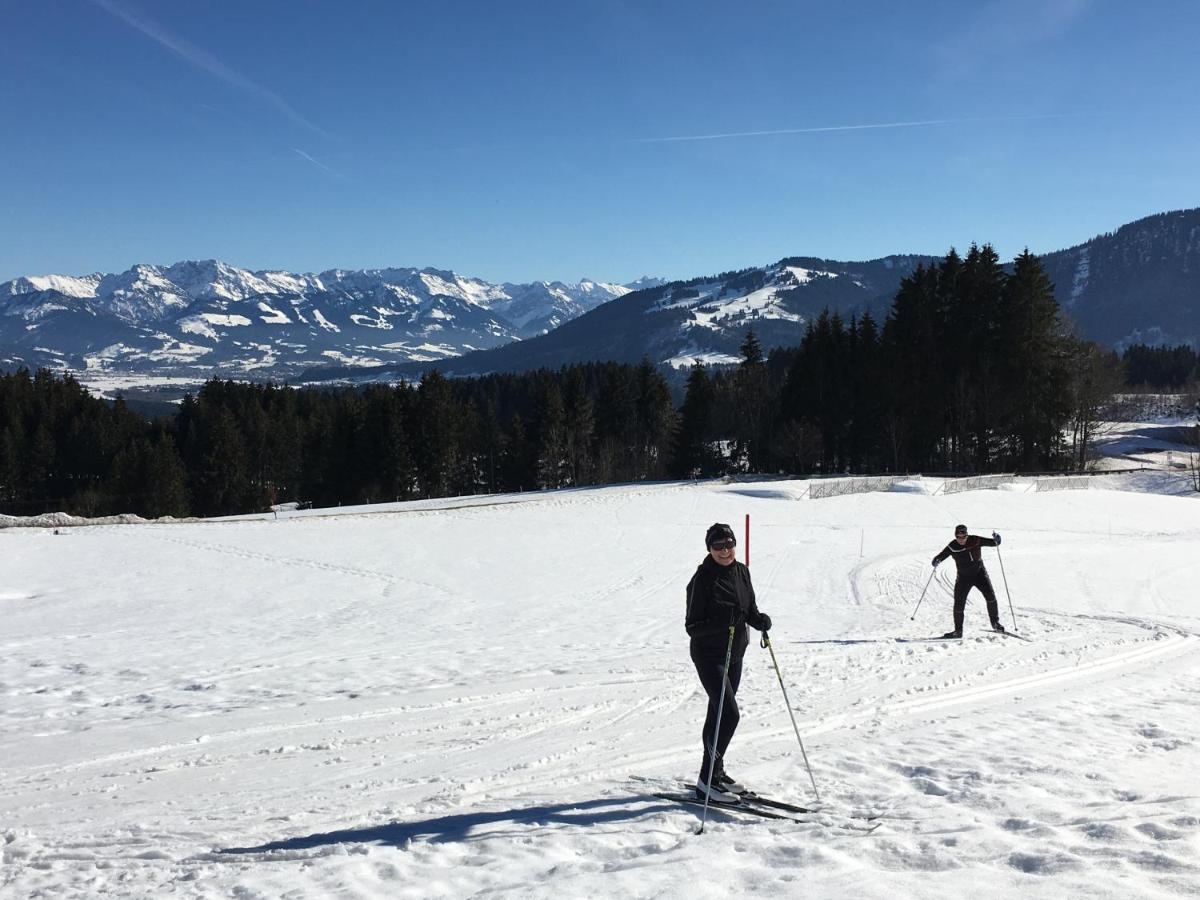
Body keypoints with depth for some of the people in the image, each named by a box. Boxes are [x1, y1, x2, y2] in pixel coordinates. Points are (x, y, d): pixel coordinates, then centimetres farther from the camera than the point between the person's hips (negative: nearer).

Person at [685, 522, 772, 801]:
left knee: (718, 714, 17)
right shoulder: (702, 580, -18)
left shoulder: (741, 572, 3)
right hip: (709, 655, -7)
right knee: (729, 714, -14)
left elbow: (750, 609, 13)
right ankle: (708, 779, -4)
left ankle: (715, 772, 30)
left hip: (735, 654, 7)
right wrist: (721, 623, -33)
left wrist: (759, 619, -9)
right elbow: (692, 627, -18)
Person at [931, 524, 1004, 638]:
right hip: (963, 577, 0)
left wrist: (996, 539, -31)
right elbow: (941, 556, -14)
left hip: (979, 573, 0)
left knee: (990, 596, -11)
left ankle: (995, 623, 10)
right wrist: (936, 561, -36)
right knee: (959, 603, -4)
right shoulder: (952, 547, -15)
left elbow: (994, 543, -8)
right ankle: (958, 630, 9)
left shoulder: (975, 540, -14)